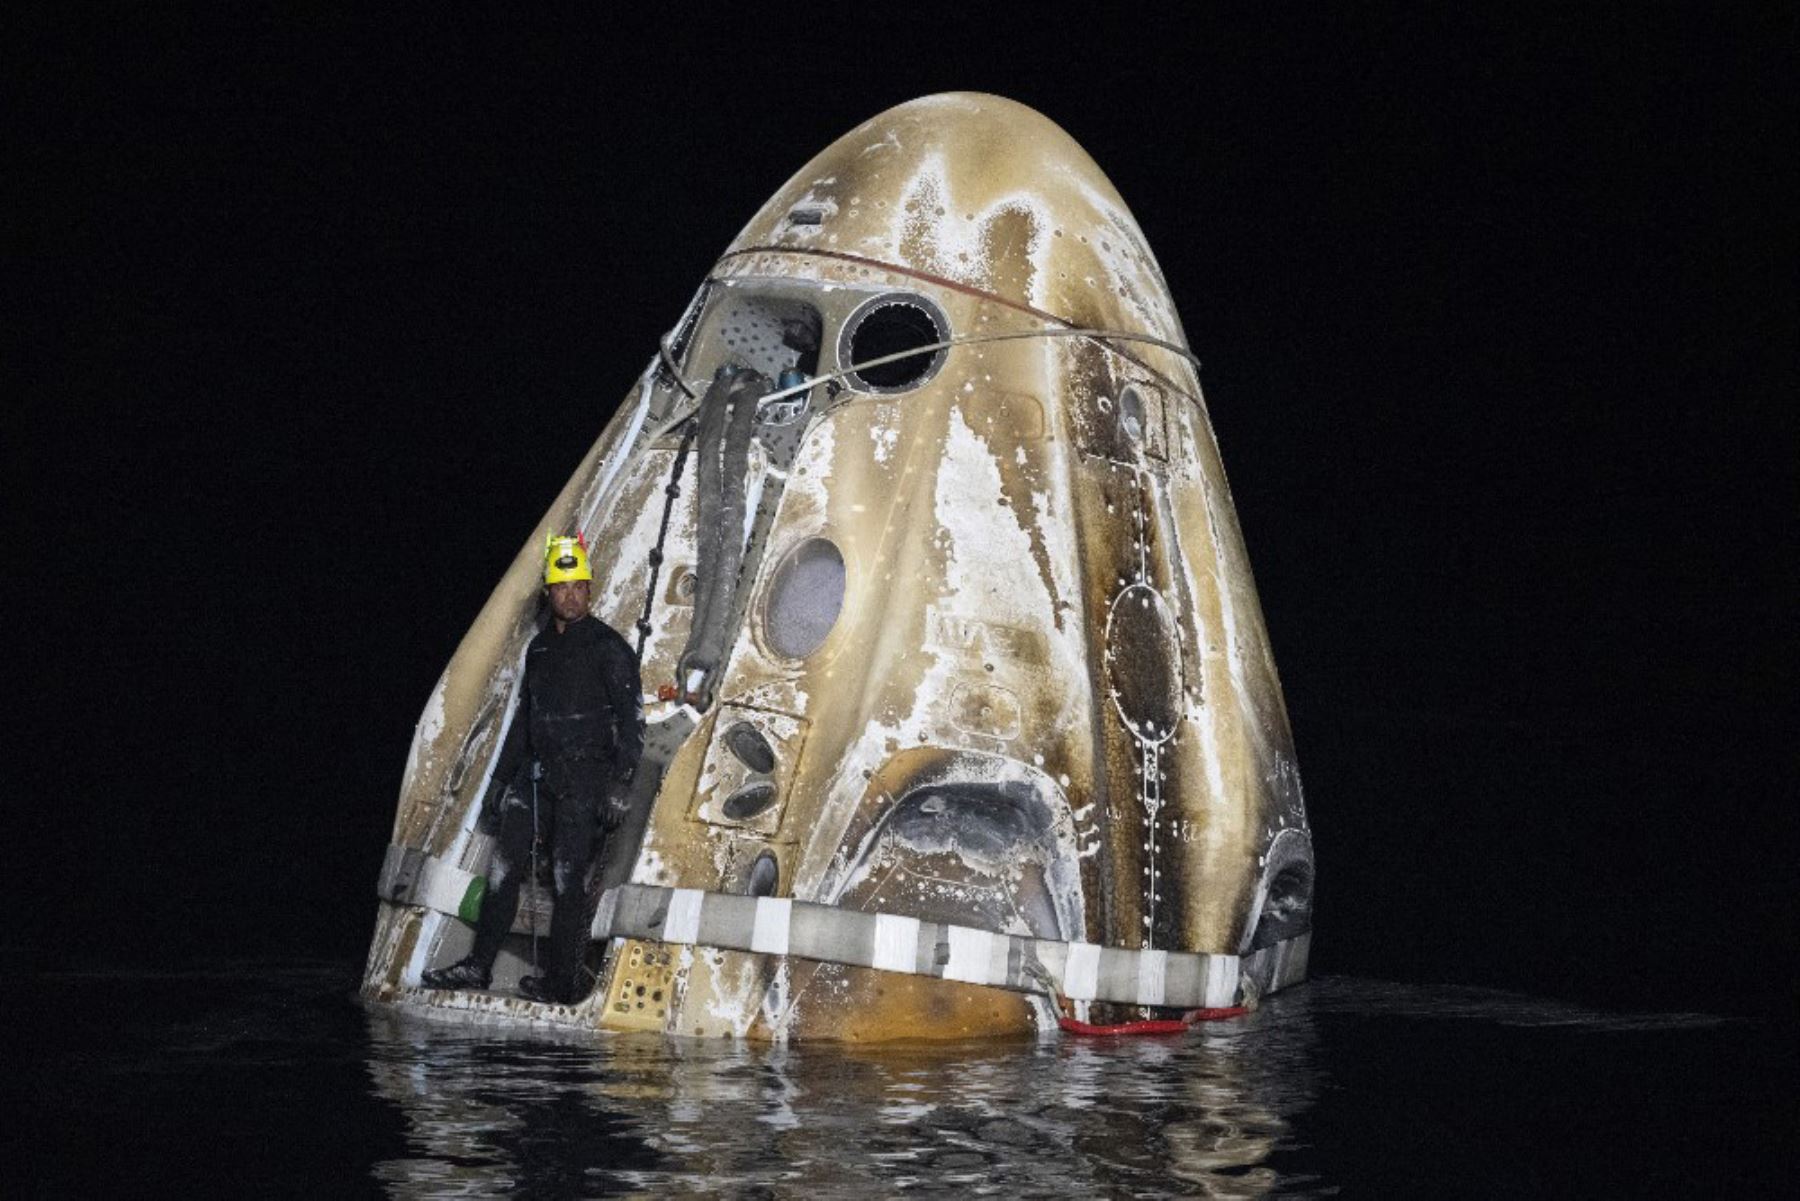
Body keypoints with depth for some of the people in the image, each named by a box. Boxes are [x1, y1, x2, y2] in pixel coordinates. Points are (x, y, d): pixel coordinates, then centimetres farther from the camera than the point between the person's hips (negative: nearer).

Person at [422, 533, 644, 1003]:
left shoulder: (608, 647, -5)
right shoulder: (539, 647, 16)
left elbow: (631, 719, -10)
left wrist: (618, 784, -19)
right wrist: (500, 780, 23)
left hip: (585, 774, -7)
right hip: (537, 771, 7)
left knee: (568, 876, -8)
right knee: (504, 867, 4)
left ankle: (561, 982, -4)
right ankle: (478, 966, 9)